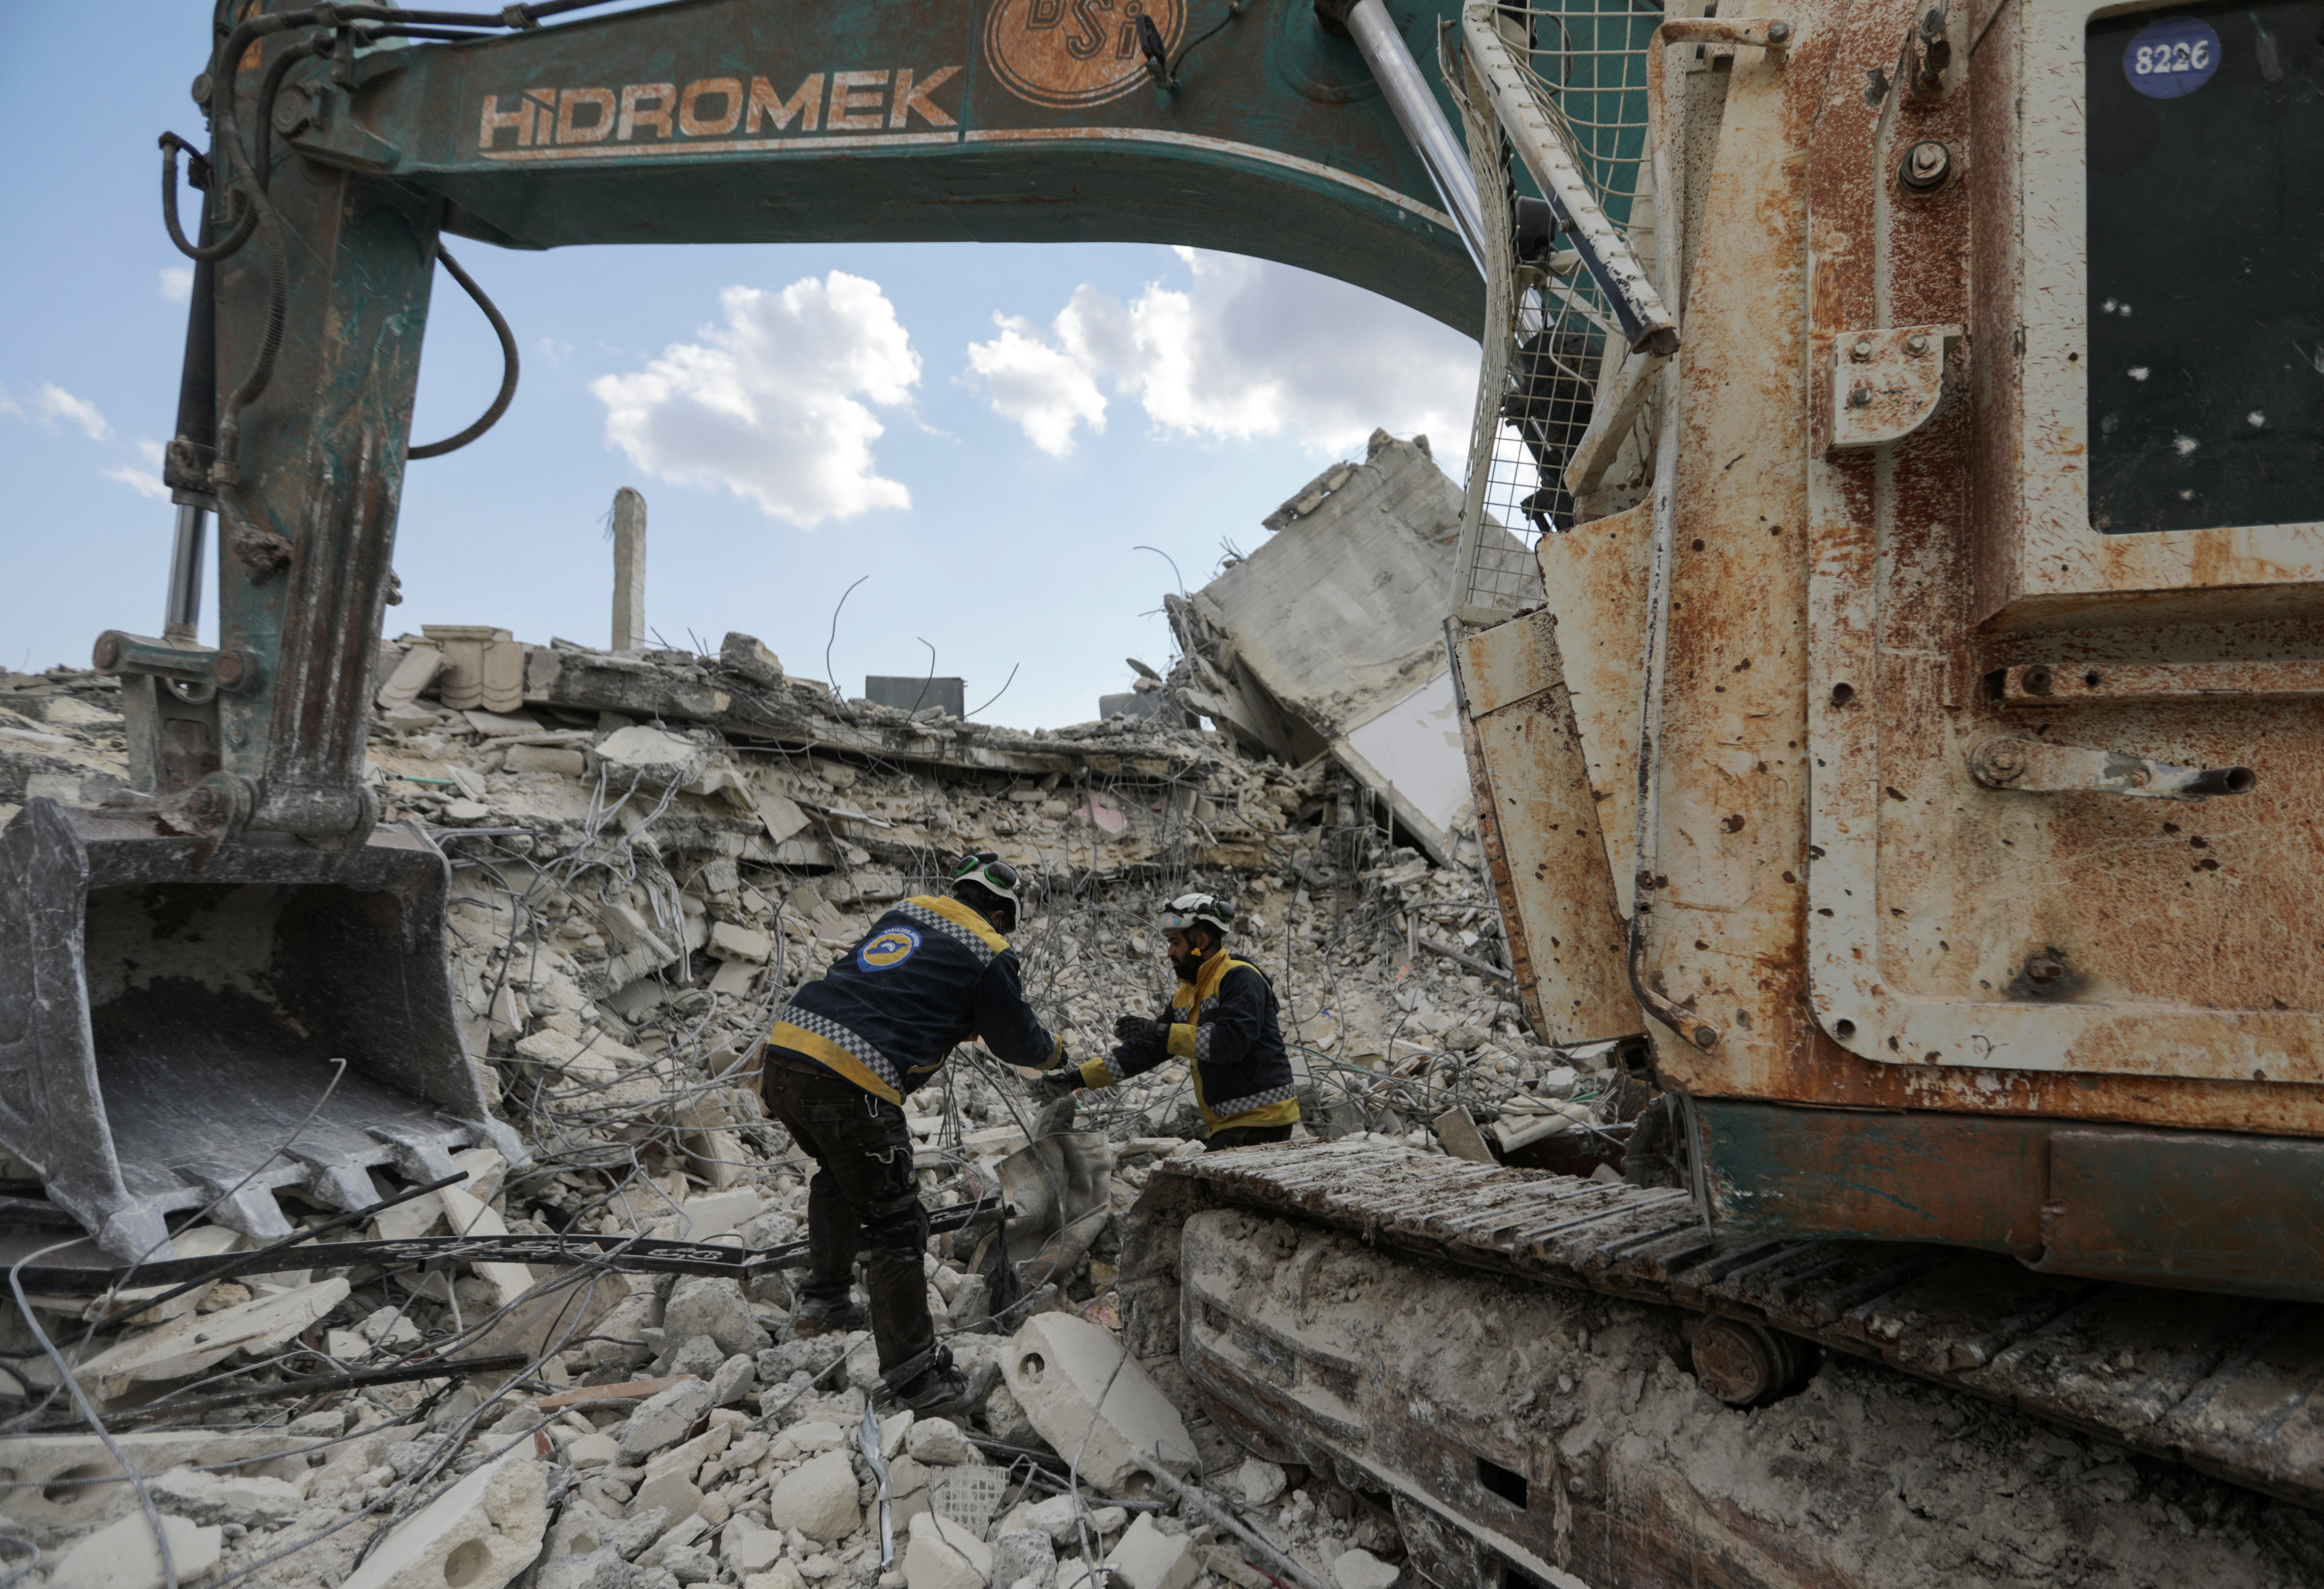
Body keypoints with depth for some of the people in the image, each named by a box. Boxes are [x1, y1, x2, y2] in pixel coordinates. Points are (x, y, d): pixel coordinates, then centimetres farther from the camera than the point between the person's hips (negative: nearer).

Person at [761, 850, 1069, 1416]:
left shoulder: (906, 912, 21)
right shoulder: (988, 955, 2)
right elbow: (1017, 1040, 13)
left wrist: (962, 1023, 44)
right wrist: (1054, 1053, 34)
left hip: (784, 1051, 8)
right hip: (850, 1088, -7)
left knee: (839, 1175, 34)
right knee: (894, 1230, 4)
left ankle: (823, 1298, 40)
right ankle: (916, 1379, 9)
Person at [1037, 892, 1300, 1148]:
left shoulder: (1240, 978, -9)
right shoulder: (1185, 997, 18)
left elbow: (1231, 1042, -23)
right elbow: (1145, 1051, 19)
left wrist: (1160, 1032, -25)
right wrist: (1078, 1078, 13)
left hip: (1259, 1120, -8)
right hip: (1225, 1124, 8)